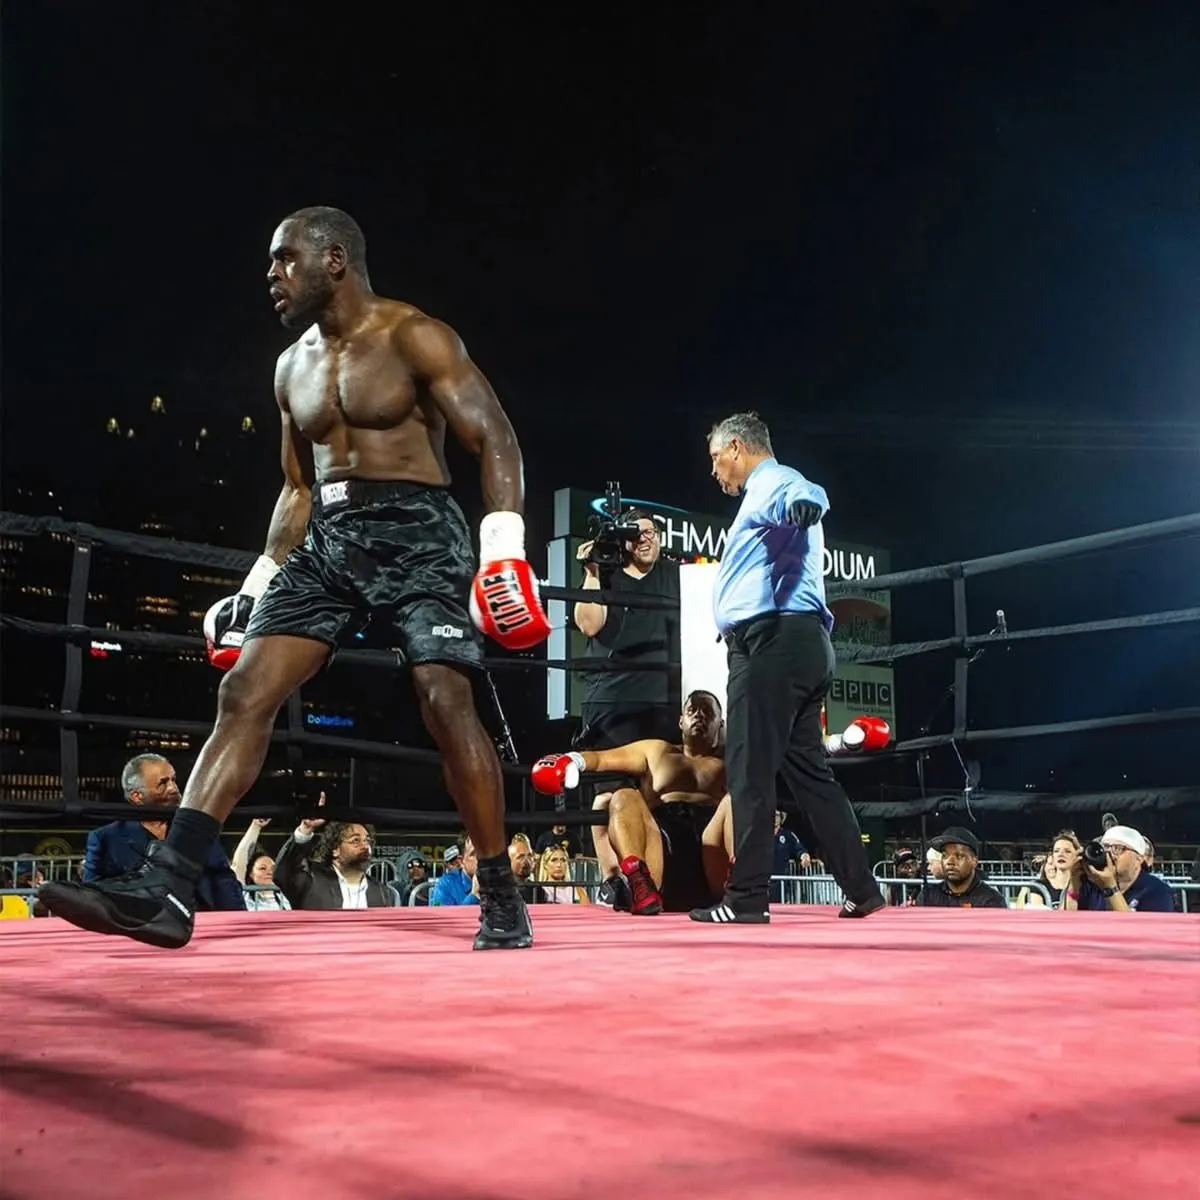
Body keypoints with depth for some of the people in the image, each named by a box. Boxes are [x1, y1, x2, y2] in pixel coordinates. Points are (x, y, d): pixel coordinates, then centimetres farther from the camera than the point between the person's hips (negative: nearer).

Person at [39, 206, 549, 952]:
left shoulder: (415, 338, -4)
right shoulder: (293, 366, 17)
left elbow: (495, 439, -11)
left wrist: (504, 547, -23)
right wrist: (258, 583, 18)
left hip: (416, 533, -7)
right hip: (328, 541, 7)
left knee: (446, 701, -17)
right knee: (244, 691, -6)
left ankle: (502, 899, -3)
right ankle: (167, 887, -8)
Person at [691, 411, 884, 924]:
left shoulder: (772, 483, -2)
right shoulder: (769, 492, 29)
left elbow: (804, 496, -29)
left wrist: (804, 505, -52)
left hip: (772, 641, -10)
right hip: (800, 645, 10)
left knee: (750, 771, -9)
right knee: (807, 771, 10)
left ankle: (747, 897, -8)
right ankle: (861, 889, 12)